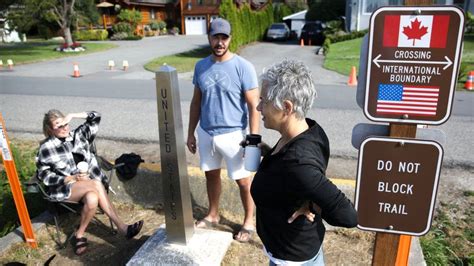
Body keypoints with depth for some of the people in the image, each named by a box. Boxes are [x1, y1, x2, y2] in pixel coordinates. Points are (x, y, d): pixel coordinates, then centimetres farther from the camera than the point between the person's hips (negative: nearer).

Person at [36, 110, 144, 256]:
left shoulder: (78, 134, 6)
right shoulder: (46, 148, -4)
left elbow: (96, 117, 6)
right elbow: (45, 176, -4)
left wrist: (71, 116, -5)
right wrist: (72, 178, -16)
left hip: (88, 183, 4)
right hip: (65, 187, -4)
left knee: (92, 199, -32)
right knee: (97, 185, -32)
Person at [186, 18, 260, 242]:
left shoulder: (243, 67, -13)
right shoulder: (201, 66, 2)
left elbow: (253, 106, -13)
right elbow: (196, 102, 10)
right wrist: (191, 133, 10)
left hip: (233, 134, -5)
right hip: (206, 133, 5)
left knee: (243, 180, 7)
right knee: (211, 174, 20)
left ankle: (249, 221, 28)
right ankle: (213, 215, 41)